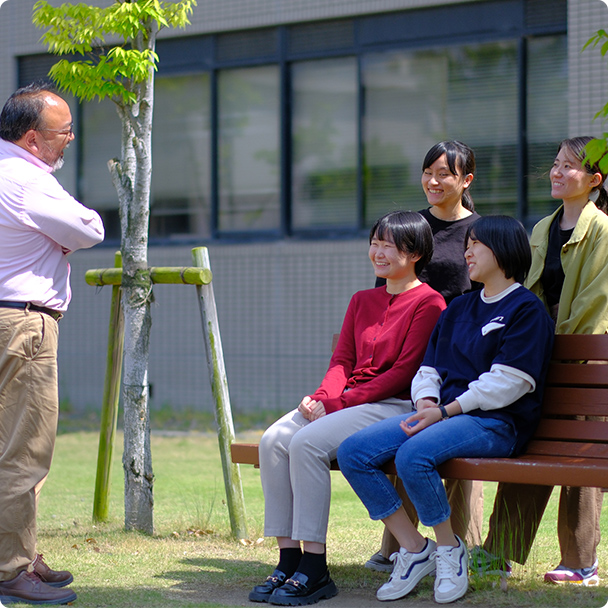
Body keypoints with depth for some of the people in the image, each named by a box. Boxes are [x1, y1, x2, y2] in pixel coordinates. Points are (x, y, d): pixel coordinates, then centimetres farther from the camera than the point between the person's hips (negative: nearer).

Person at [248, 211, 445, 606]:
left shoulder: (428, 303, -4)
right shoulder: (362, 301, 21)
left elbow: (404, 372, -11)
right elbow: (342, 361, 16)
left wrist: (337, 403, -15)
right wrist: (321, 396, -6)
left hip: (395, 407, -7)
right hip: (344, 403, 7)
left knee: (307, 443, -30)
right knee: (274, 440, -19)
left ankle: (315, 570, -26)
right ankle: (289, 560, -17)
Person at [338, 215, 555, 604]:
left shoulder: (527, 309, -1)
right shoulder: (458, 309, 25)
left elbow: (507, 382, -11)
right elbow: (430, 367, 22)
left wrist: (446, 411, -16)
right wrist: (426, 401, -2)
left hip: (495, 423, -8)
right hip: (442, 414, 8)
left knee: (414, 455, -36)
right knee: (352, 452, -14)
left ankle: (450, 550, -13)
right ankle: (415, 550, -7)